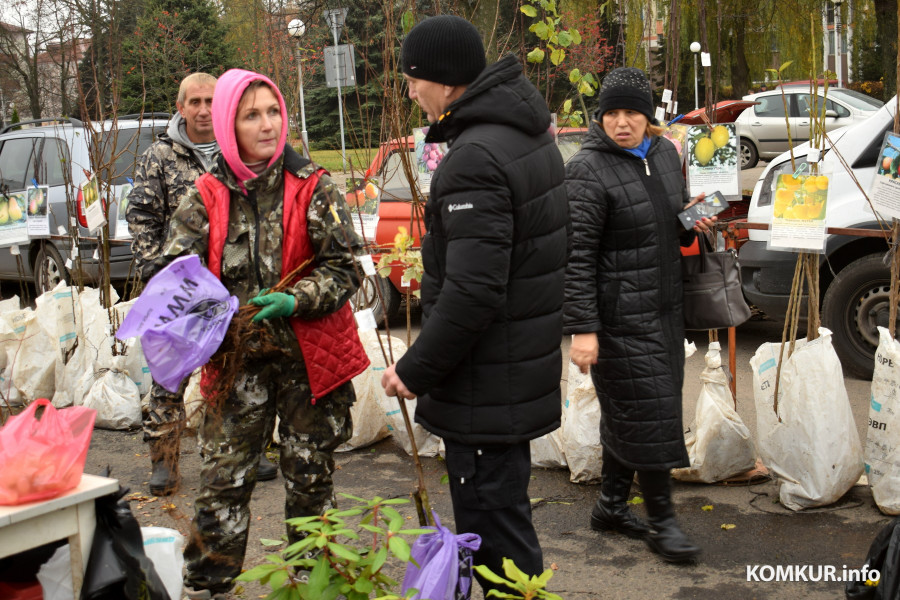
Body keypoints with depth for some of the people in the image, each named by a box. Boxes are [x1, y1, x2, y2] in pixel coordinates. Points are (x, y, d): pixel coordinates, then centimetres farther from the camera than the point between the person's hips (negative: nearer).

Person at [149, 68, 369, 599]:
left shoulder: (314, 188, -3)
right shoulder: (206, 197, 2)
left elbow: (345, 268, -6)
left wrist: (294, 301, -22)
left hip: (310, 357, -1)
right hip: (237, 358, 1)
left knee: (311, 478, 11)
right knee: (223, 480, 2)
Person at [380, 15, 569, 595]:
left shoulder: (475, 157, -23)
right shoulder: (531, 134, 9)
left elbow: (473, 290, -28)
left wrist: (416, 370, -16)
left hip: (487, 383, -10)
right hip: (526, 363, 10)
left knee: (494, 520, 1)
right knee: (502, 508, 23)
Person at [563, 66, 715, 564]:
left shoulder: (664, 153, 9)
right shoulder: (588, 170, -15)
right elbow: (576, 256, -18)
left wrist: (692, 220, 2)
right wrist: (582, 328, -22)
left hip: (664, 307, 8)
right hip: (619, 314, -8)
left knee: (626, 413, 16)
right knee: (646, 413, -3)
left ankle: (611, 505, 30)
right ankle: (661, 521, 11)